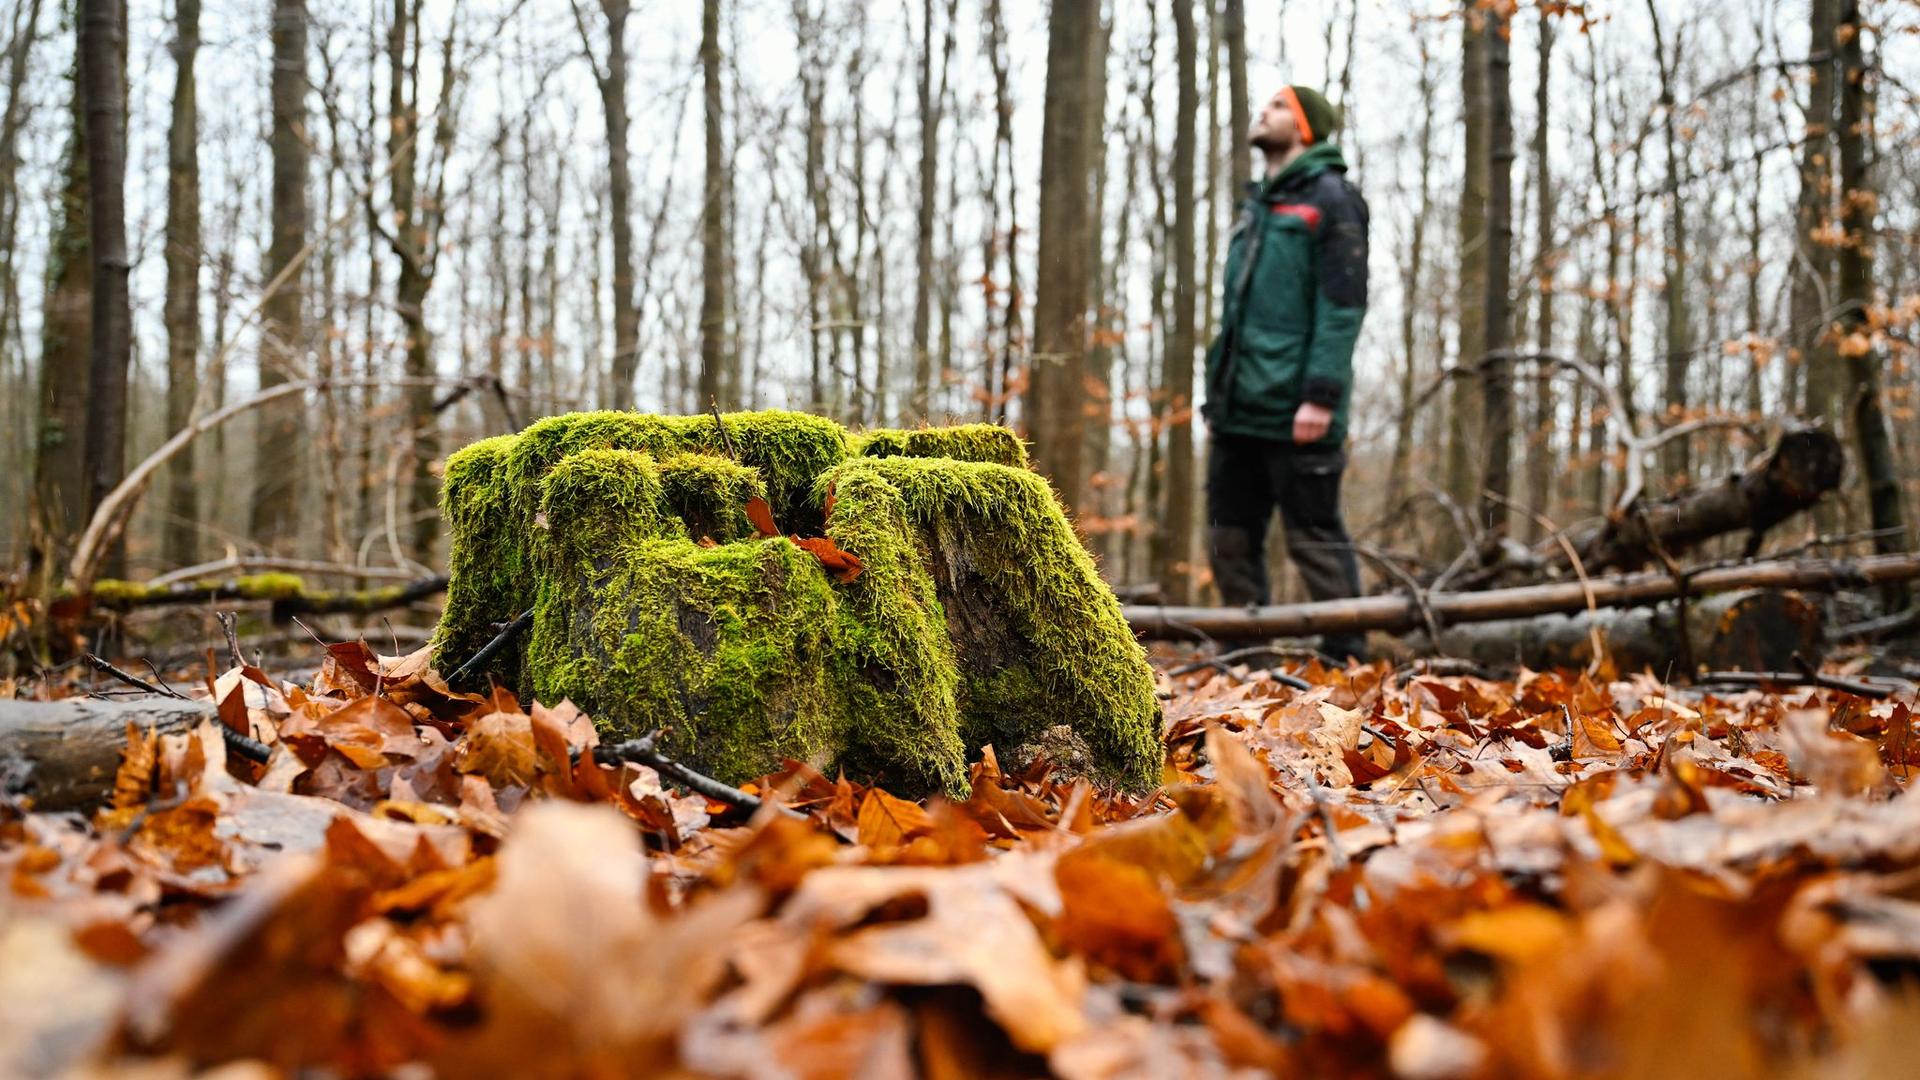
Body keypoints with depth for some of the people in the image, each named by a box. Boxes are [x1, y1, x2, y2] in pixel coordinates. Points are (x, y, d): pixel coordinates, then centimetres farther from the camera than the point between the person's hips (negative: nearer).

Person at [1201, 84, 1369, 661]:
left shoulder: (1330, 199, -4)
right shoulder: (1255, 205, 21)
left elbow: (1342, 305, -12)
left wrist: (1321, 394, -20)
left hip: (1293, 414, -8)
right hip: (1238, 412, 8)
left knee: (1315, 539, -3)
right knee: (1230, 539, 10)